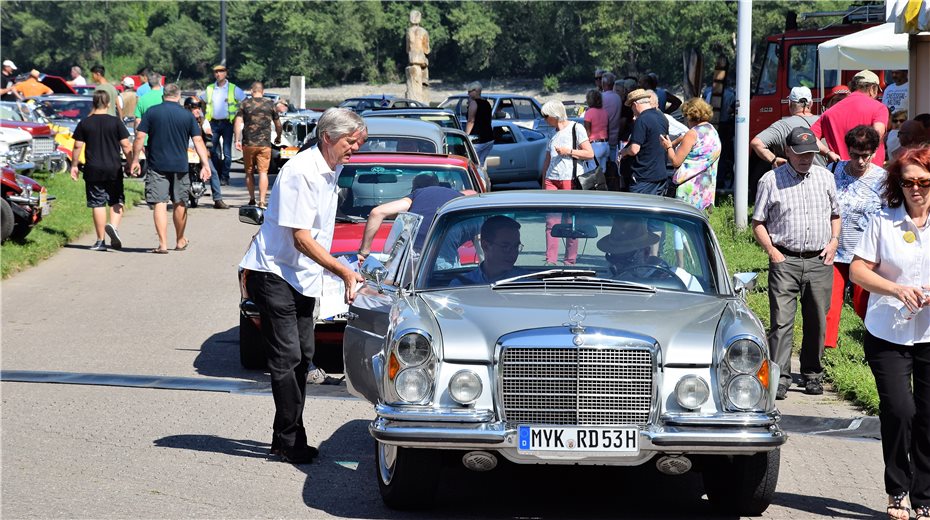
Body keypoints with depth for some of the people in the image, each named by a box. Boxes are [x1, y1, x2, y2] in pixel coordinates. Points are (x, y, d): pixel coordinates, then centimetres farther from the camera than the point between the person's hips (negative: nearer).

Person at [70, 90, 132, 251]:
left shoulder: (84, 123, 1)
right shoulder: (116, 122, -3)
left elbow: (78, 146, 2)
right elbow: (126, 146, -3)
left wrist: (74, 166, 13)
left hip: (93, 170, 1)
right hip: (114, 169, -1)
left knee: (97, 204, 4)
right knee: (117, 201, 12)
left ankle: (100, 241, 4)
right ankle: (114, 226, -15)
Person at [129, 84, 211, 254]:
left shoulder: (152, 112, -2)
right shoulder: (187, 115, 1)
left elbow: (140, 137, -5)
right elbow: (198, 141, -2)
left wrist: (135, 160, 3)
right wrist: (205, 165, -2)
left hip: (156, 165, -2)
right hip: (180, 166, 2)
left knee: (159, 204, -4)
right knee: (180, 204, 16)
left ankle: (163, 244, -13)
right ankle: (180, 241, 31)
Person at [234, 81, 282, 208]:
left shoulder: (245, 104, 3)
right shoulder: (270, 104, 5)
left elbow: (237, 123, -6)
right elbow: (278, 125, 13)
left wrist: (237, 140, -5)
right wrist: (278, 137, 30)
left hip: (248, 144, 0)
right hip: (264, 144, 0)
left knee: (249, 172, 14)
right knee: (263, 172, -3)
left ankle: (252, 199, 19)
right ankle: (262, 201, -13)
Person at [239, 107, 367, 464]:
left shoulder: (331, 172, 8)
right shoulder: (301, 172, -20)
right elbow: (301, 238, -24)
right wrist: (343, 272, -25)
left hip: (304, 278, 10)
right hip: (274, 273, -10)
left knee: (302, 356, 11)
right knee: (287, 357, -11)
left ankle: (291, 439, 17)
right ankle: (288, 442, -8)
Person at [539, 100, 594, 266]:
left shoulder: (576, 128, 0)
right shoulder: (553, 133, 19)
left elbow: (590, 154, -5)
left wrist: (569, 151, -11)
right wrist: (543, 183, 19)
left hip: (571, 180, -5)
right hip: (552, 180, 5)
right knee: (551, 222, -4)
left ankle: (570, 262, 3)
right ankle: (550, 261, -6)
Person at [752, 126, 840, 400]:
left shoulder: (825, 177, 12)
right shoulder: (771, 180, 2)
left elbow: (835, 215, 22)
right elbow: (758, 222, 5)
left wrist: (833, 241, 6)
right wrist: (771, 251, -6)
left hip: (819, 261, 3)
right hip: (785, 260, -3)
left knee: (817, 322, 6)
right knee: (781, 321, -10)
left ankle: (812, 374, 19)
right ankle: (779, 378, -11)